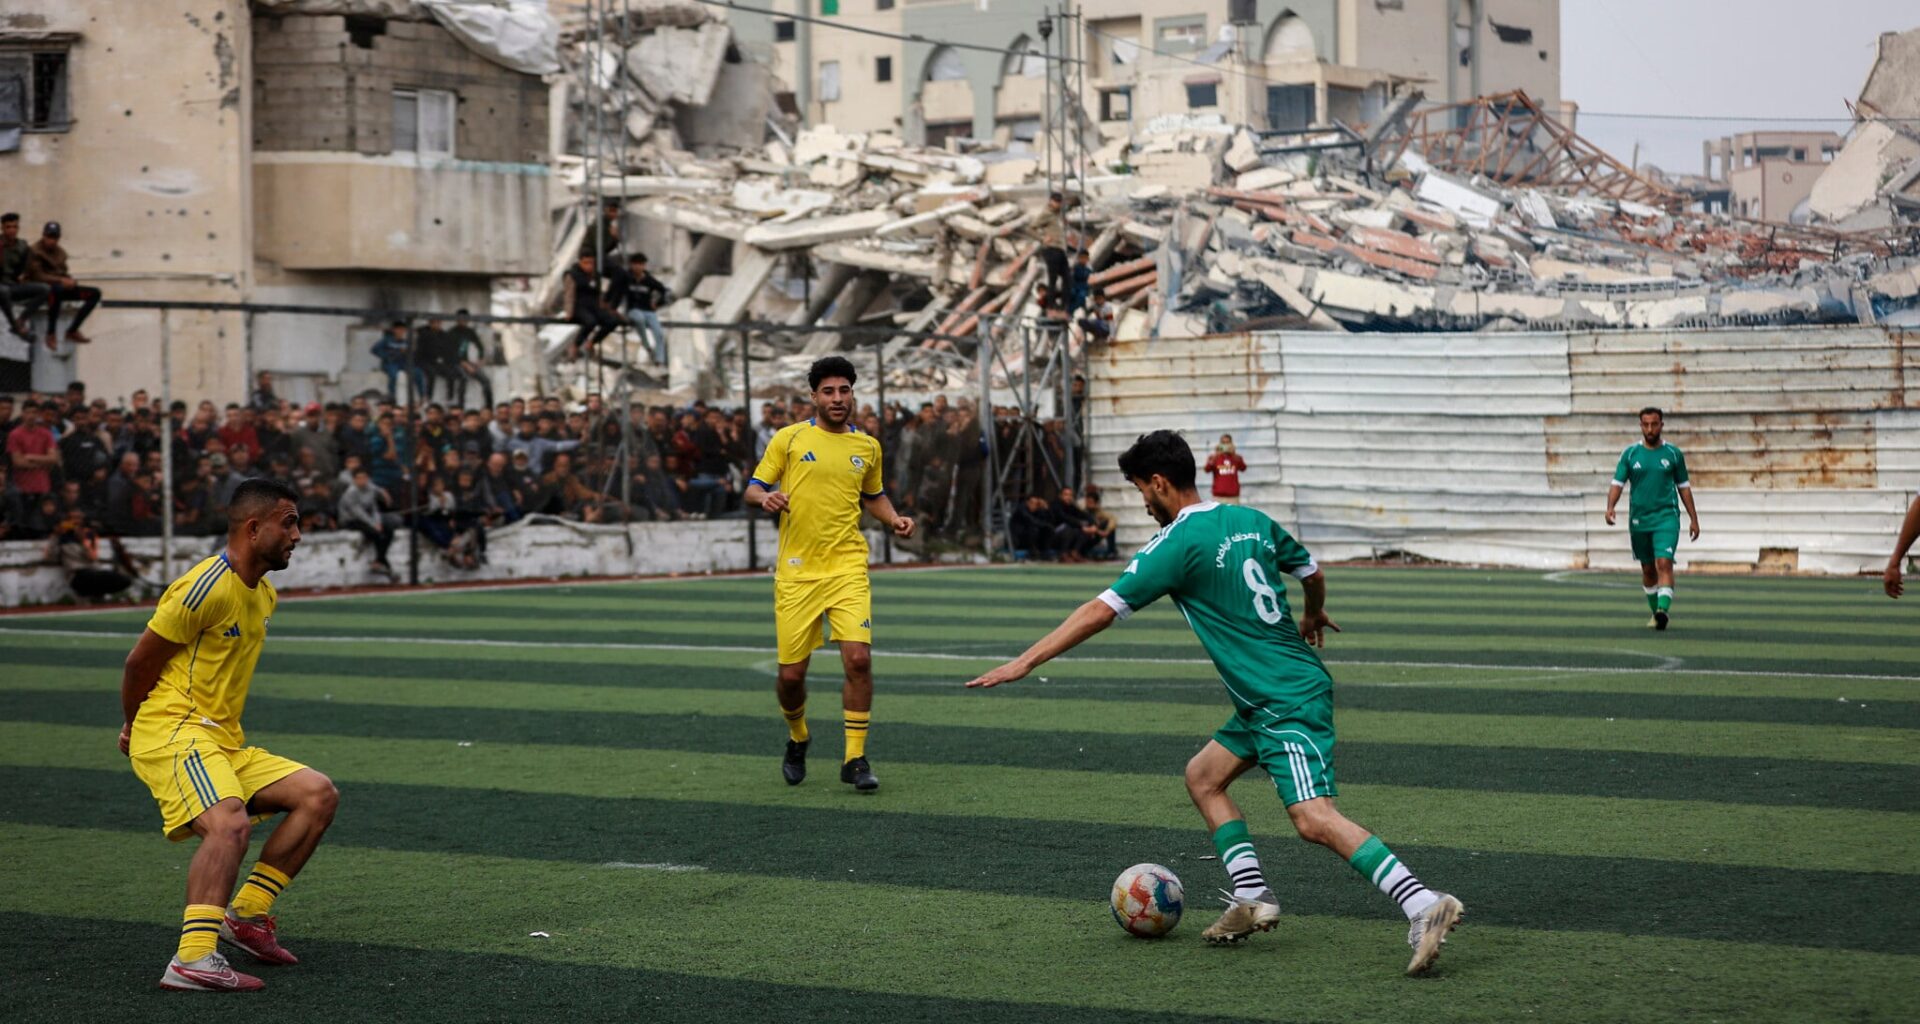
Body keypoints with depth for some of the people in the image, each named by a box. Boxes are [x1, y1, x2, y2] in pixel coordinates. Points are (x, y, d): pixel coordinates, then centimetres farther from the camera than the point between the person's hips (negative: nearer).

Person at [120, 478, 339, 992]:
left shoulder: (264, 595, 15)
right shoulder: (207, 587, -15)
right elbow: (139, 663, -7)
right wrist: (135, 727, 10)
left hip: (224, 744, 9)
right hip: (173, 736, -9)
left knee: (319, 795, 0)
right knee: (230, 825, -32)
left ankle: (246, 913, 5)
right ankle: (193, 959, -37)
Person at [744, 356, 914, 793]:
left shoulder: (867, 446, 10)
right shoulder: (789, 439, 2)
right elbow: (753, 488, 5)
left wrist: (894, 519, 5)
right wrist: (765, 498, -18)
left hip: (848, 570, 1)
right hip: (796, 573, -1)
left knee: (858, 658, -16)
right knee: (791, 674, 1)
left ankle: (855, 758, -4)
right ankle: (797, 739, 33)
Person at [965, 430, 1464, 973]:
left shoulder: (1177, 543, -12)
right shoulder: (1251, 520, 10)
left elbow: (1100, 611, -13)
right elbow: (1312, 573, 24)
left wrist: (1023, 663, -9)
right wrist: (1313, 617, 47)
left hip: (1289, 702, -10)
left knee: (1314, 819, -19)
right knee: (1202, 776, 17)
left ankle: (1426, 907, -26)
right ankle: (1252, 899, 12)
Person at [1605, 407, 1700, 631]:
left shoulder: (1673, 453, 3)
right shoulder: (1630, 453, 3)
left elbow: (1683, 487, 11)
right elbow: (1617, 484, 0)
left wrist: (1693, 519, 10)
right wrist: (1610, 507, -18)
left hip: (1666, 517, -2)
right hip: (1639, 519, 2)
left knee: (1664, 562, -19)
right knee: (1648, 569, 10)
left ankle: (1663, 609, -29)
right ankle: (1656, 612, 24)